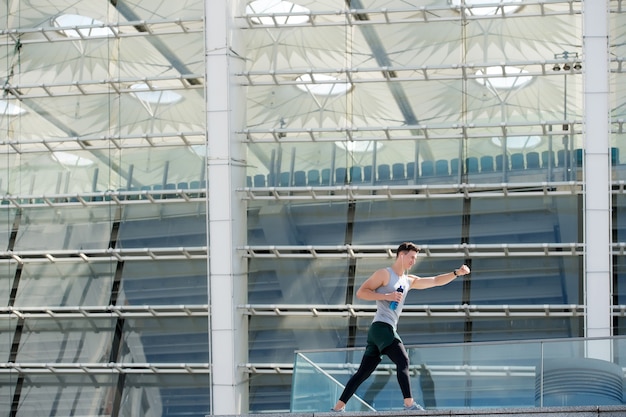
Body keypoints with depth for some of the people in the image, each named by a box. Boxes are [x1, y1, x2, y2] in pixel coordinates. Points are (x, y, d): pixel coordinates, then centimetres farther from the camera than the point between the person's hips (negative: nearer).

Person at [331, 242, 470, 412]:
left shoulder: (409, 281, 22)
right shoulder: (384, 274, -1)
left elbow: (436, 281, 22)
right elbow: (360, 292, -7)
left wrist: (457, 273, 9)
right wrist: (387, 296, -15)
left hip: (388, 330, 9)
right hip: (381, 326, -9)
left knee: (363, 372, 7)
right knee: (403, 361, -19)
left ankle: (338, 407, 8)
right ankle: (409, 404, -27)